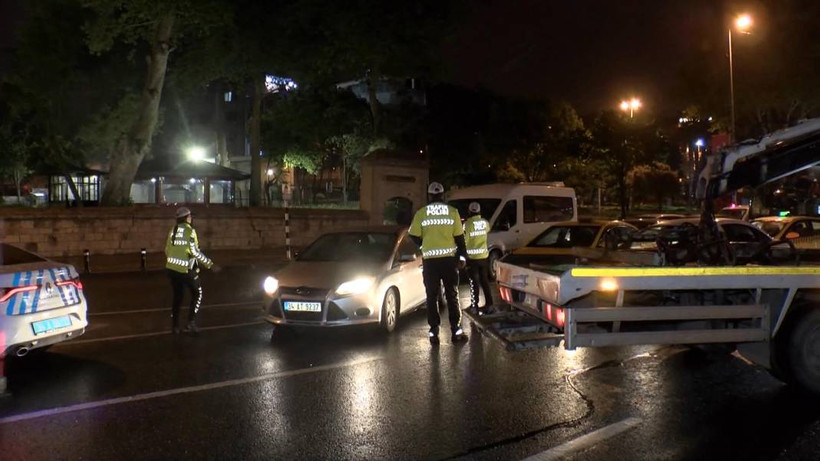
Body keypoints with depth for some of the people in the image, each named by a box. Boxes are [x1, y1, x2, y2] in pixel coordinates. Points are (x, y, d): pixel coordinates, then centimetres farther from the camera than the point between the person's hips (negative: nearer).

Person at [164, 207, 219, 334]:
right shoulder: (190, 231, -13)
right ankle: (191, 323, 5)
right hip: (186, 270, -6)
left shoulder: (173, 230, 5)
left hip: (172, 268, 6)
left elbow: (167, 250, 11)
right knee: (197, 294, 12)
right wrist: (210, 264, -13)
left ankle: (174, 325, 20)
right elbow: (195, 252, -17)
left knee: (177, 296, 18)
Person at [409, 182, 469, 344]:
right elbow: (459, 237, 0)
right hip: (449, 258, 0)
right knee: (452, 295, 10)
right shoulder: (452, 212, -1)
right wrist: (462, 256, 10)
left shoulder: (421, 213, -3)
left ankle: (434, 332, 6)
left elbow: (414, 236, -1)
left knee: (432, 296, 8)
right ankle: (456, 330, 9)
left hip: (430, 259, 0)